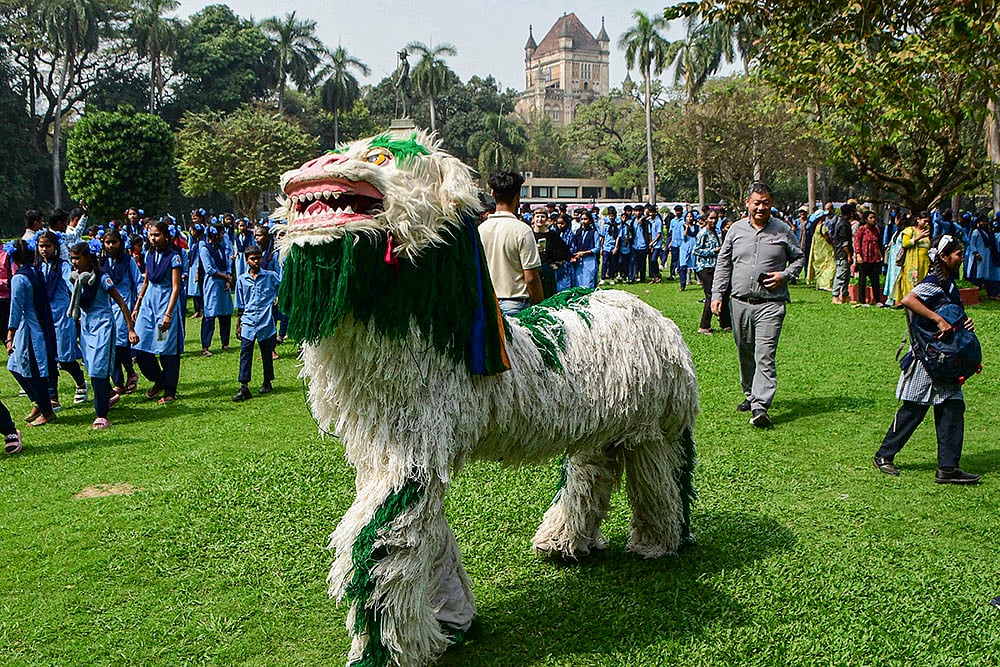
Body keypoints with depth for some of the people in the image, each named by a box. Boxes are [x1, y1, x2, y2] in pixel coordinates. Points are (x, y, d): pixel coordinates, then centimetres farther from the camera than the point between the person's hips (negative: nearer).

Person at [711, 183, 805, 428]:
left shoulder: (783, 230, 3)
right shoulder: (736, 230, 8)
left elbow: (799, 258, 14)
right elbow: (723, 264, 13)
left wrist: (784, 275, -6)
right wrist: (717, 295, 6)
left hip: (771, 304, -3)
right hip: (740, 302, 3)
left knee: (765, 355, -12)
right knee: (745, 353, 13)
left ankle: (760, 406, -15)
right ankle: (750, 395, 30)